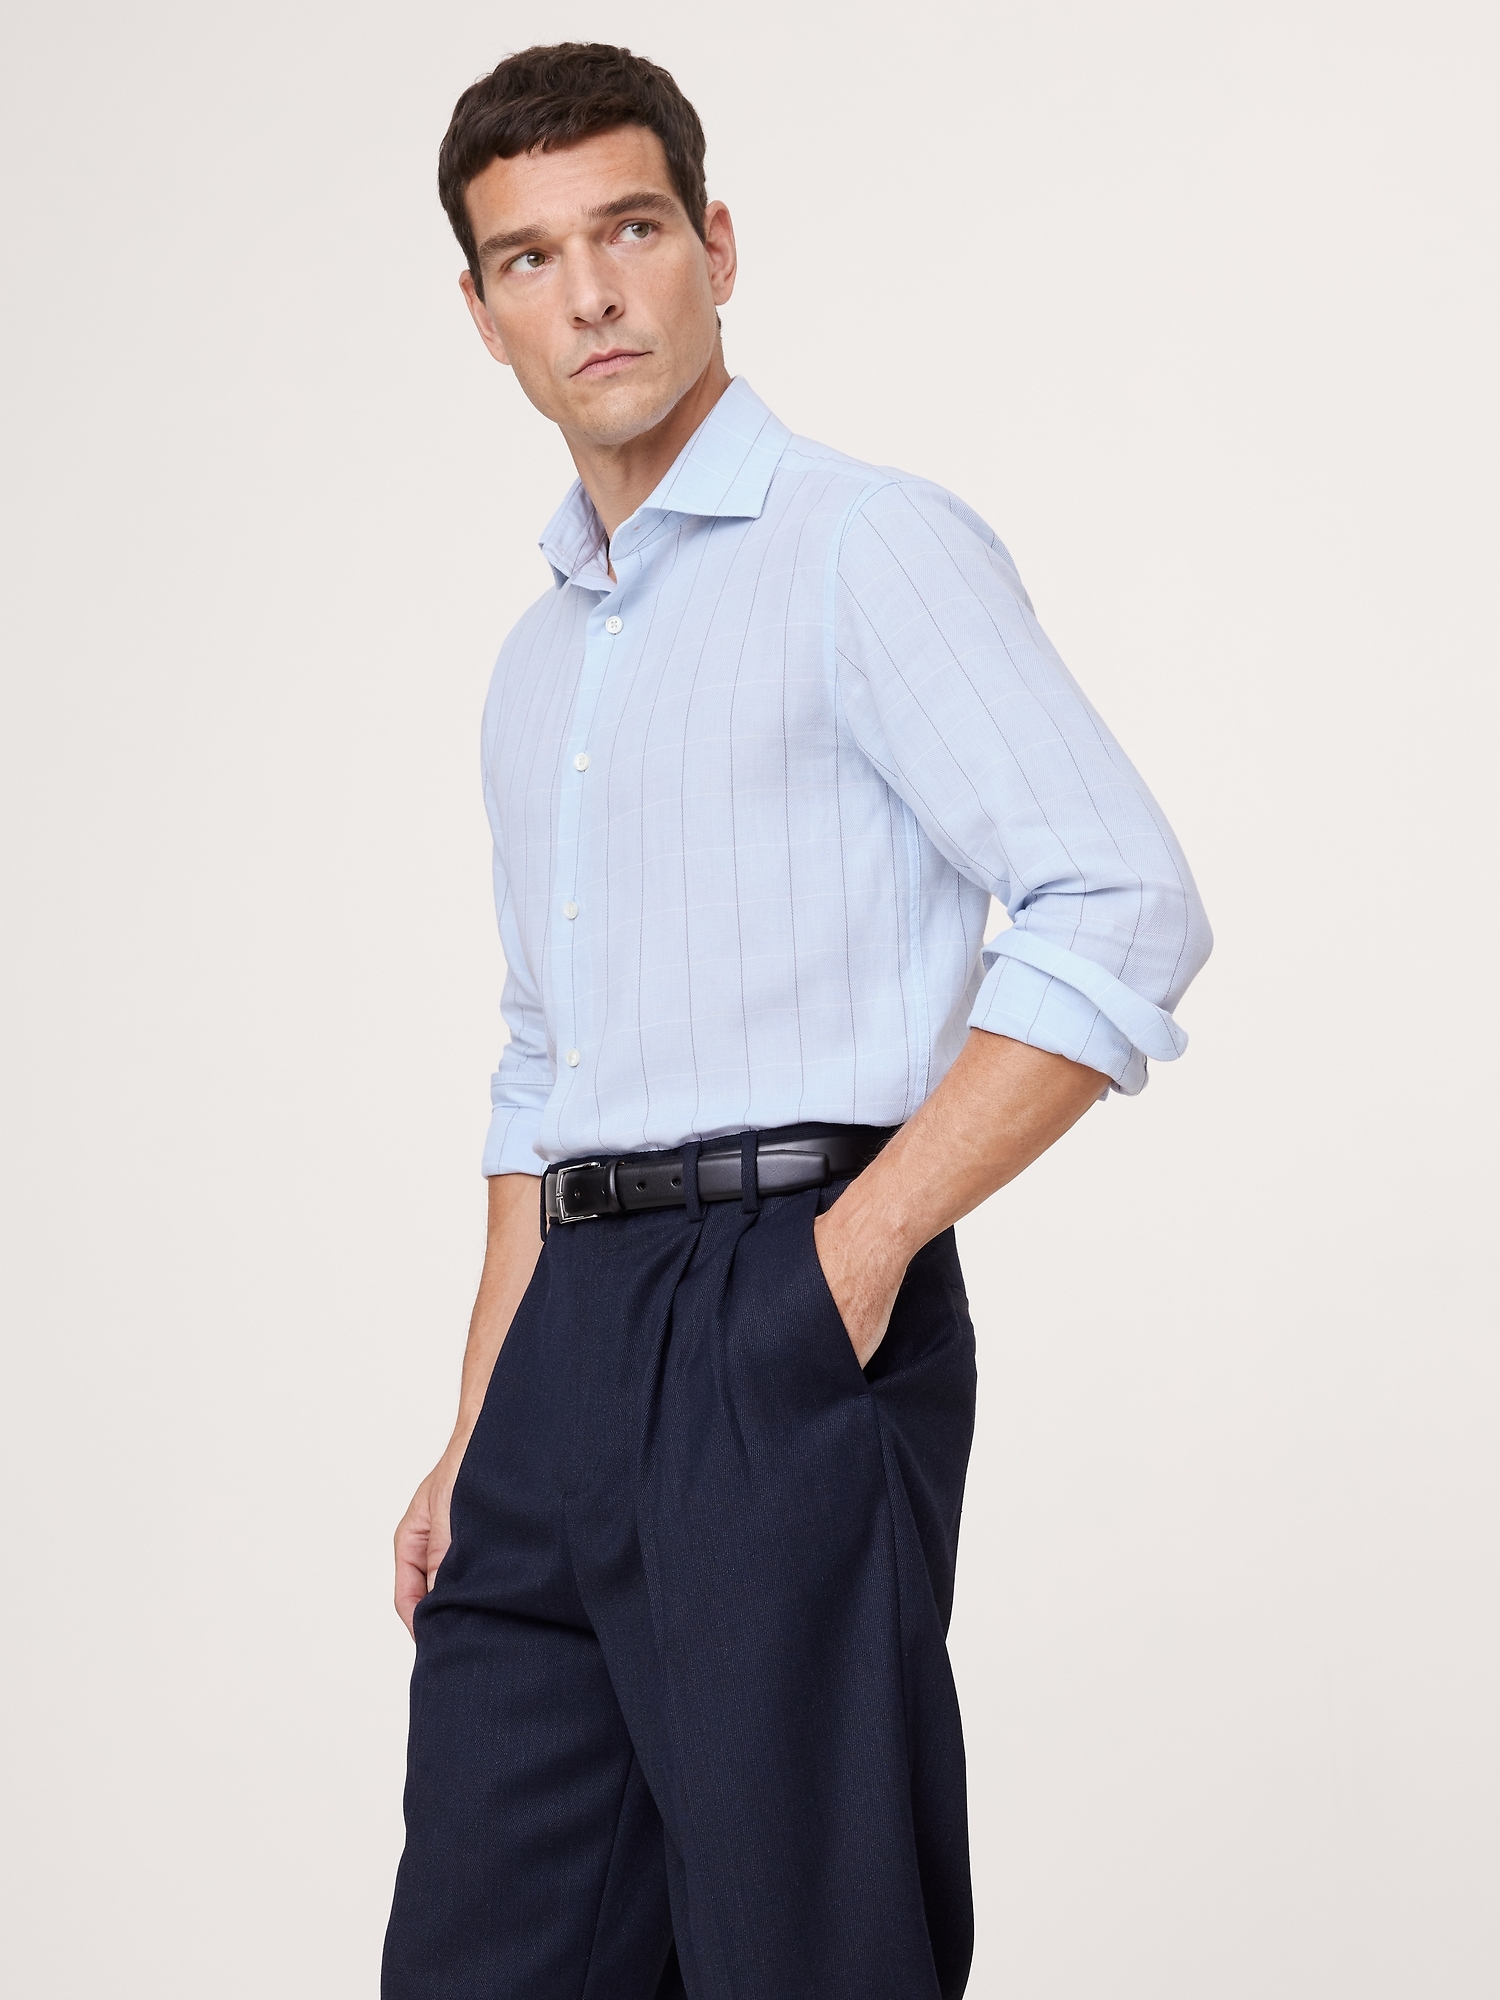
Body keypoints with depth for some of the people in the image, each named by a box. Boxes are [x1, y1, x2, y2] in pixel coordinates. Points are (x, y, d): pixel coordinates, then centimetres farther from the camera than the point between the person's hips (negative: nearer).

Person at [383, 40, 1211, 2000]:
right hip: (576, 1328, 7)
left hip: (791, 1321, -7)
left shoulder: (867, 548, -5)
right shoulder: (540, 660, 20)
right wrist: (476, 1438, 19)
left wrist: (861, 1248, -16)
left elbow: (1124, 909, -15)